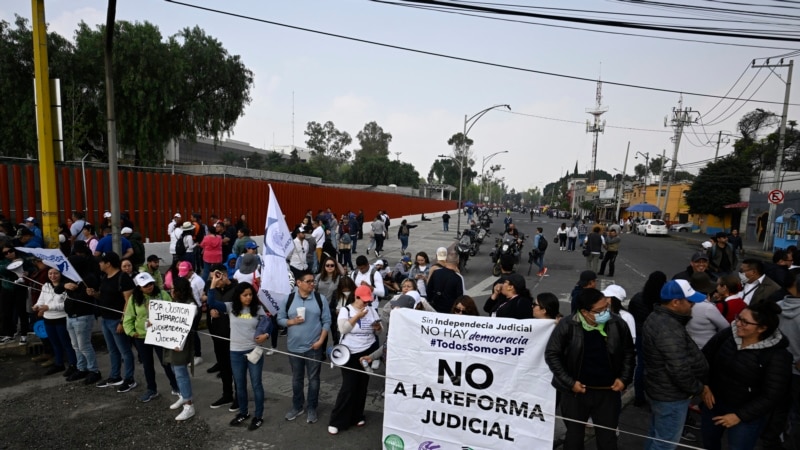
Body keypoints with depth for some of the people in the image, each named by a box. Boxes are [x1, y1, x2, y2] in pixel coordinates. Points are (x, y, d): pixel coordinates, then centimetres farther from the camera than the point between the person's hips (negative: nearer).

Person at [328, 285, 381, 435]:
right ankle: (337, 421, 10)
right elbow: (343, 328, -20)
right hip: (350, 353, -4)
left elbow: (380, 330, 8)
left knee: (362, 386, 13)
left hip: (368, 352, 4)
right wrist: (358, 316, -23)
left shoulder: (371, 310, 4)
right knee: (348, 387, -4)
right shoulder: (345, 310, -7)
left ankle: (357, 416, 30)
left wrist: (378, 327, -15)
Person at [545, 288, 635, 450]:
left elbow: (628, 352, 6)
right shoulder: (567, 326, -19)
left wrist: (624, 378, -3)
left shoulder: (617, 324, -11)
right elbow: (552, 354, -11)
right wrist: (569, 382, -13)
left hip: (609, 392, 2)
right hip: (576, 391, -2)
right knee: (574, 435, 17)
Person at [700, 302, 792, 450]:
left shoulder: (777, 355, -21)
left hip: (748, 414, -3)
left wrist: (740, 415, -17)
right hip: (714, 402, 4)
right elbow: (705, 357, 1)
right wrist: (704, 385, -6)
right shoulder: (728, 334, -13)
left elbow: (771, 396, -17)